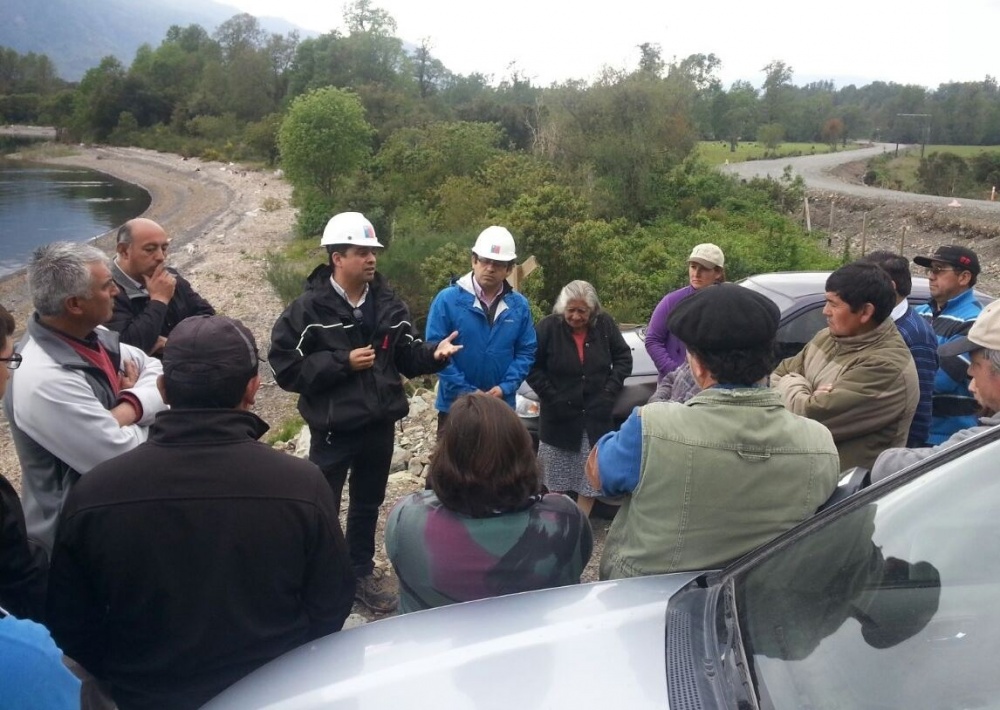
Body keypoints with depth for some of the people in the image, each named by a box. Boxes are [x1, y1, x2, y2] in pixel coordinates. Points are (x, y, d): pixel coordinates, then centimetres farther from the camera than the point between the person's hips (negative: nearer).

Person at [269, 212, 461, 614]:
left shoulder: (389, 304, 2)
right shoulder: (309, 308, -13)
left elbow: (404, 357, 6)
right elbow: (286, 369, -18)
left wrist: (434, 354, -14)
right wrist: (343, 362, -21)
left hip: (380, 425, 5)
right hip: (333, 428, -5)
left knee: (368, 505, 19)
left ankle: (362, 573, 36)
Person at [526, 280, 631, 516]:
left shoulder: (605, 325, -3)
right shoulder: (548, 327, -10)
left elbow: (624, 358, 7)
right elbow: (531, 366, -4)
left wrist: (610, 389, -4)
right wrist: (552, 396, -11)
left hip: (596, 416, 2)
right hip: (560, 416, -2)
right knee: (556, 481, 5)